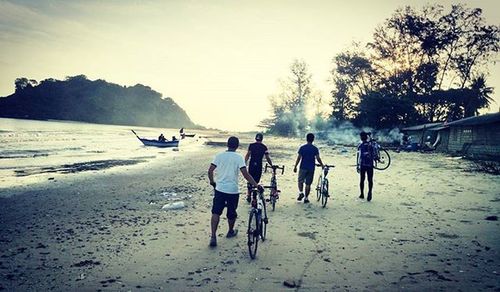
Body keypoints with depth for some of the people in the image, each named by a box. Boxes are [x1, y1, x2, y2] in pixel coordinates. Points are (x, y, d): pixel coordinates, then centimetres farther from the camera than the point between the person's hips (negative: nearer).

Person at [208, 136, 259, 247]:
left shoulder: (219, 155, 0)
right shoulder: (239, 157, -9)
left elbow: (210, 170, -2)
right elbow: (245, 174, -16)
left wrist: (212, 182, 14)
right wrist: (256, 185, -10)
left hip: (219, 189, 2)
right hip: (233, 190, -1)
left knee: (216, 213, 4)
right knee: (231, 213, 18)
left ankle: (213, 237, -5)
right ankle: (231, 232, 38)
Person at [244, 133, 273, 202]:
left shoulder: (251, 145, 1)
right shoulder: (264, 147, 2)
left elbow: (247, 155, -7)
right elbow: (267, 158, 2)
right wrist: (272, 165, 11)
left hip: (251, 165, 0)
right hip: (259, 166, 0)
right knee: (256, 181, 6)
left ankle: (248, 195, 12)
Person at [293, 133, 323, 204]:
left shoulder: (302, 147, -3)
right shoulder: (315, 149, -2)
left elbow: (299, 158, -6)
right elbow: (318, 158, -7)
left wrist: (295, 166, 1)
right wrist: (322, 165, 9)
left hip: (303, 167, -1)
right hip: (311, 168, 1)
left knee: (300, 181, 16)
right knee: (308, 184, 7)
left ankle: (301, 193, -6)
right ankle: (306, 198, 10)